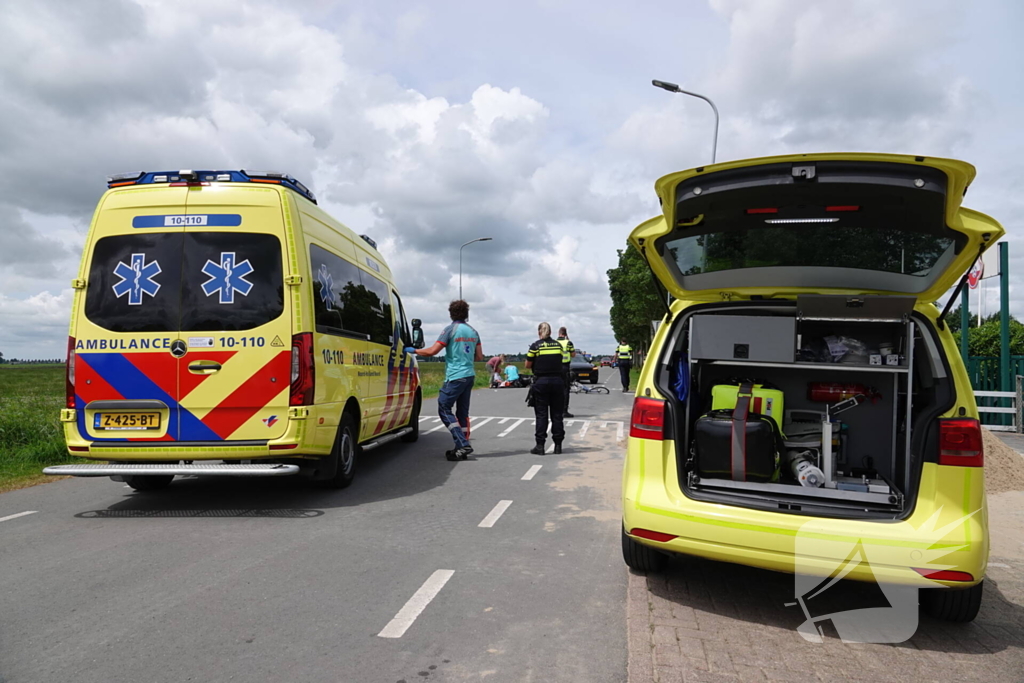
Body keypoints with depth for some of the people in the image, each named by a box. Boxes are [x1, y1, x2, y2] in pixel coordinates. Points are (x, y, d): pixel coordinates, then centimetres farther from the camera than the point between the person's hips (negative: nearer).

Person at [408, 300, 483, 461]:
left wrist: (413, 350, 1)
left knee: (444, 409, -2)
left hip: (455, 377, -7)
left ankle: (463, 444, -11)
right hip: (469, 376, 7)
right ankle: (462, 447, 13)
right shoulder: (473, 332, 12)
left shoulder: (450, 330, -9)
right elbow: (479, 357, 14)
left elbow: (432, 351, -14)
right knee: (462, 412, 12)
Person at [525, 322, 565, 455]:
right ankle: (558, 445, 12)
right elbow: (559, 362, 10)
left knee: (541, 414, 2)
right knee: (557, 414, 9)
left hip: (541, 382, -3)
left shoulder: (535, 346, -5)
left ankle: (540, 445, 2)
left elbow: (528, 365, -2)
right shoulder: (558, 345, 6)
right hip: (557, 381, 3)